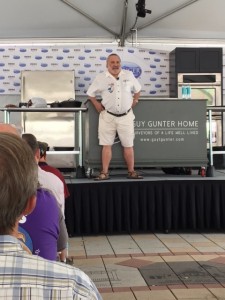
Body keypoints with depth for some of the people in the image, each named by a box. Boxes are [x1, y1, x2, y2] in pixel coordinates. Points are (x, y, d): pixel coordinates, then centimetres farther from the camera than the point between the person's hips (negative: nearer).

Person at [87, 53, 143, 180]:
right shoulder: (101, 78, -2)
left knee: (128, 145, 6)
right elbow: (90, 93, 9)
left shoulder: (129, 75, 2)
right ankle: (104, 172, 7)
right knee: (107, 145, 3)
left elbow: (137, 89, 16)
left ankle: (131, 172, 14)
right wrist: (97, 104, 0)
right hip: (108, 116, -1)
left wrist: (135, 101, 5)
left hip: (126, 116, 1)